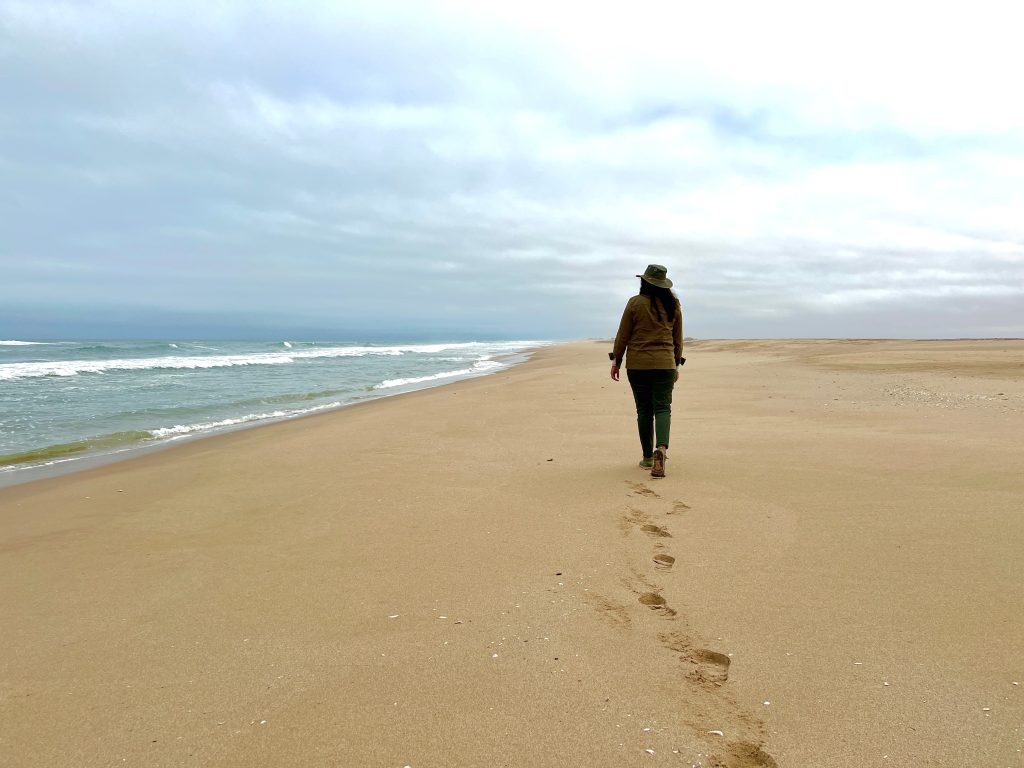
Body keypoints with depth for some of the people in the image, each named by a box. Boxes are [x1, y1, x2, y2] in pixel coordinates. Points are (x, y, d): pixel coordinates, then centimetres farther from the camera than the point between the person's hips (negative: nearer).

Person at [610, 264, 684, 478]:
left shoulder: (635, 302, -4)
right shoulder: (673, 305, 6)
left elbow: (623, 335, -2)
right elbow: (678, 338, 12)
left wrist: (616, 360, 8)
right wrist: (676, 364, 21)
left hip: (637, 364, -1)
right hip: (665, 364, 1)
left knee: (644, 410, 7)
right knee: (662, 408, 2)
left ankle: (648, 457, 13)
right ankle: (661, 447, -23)